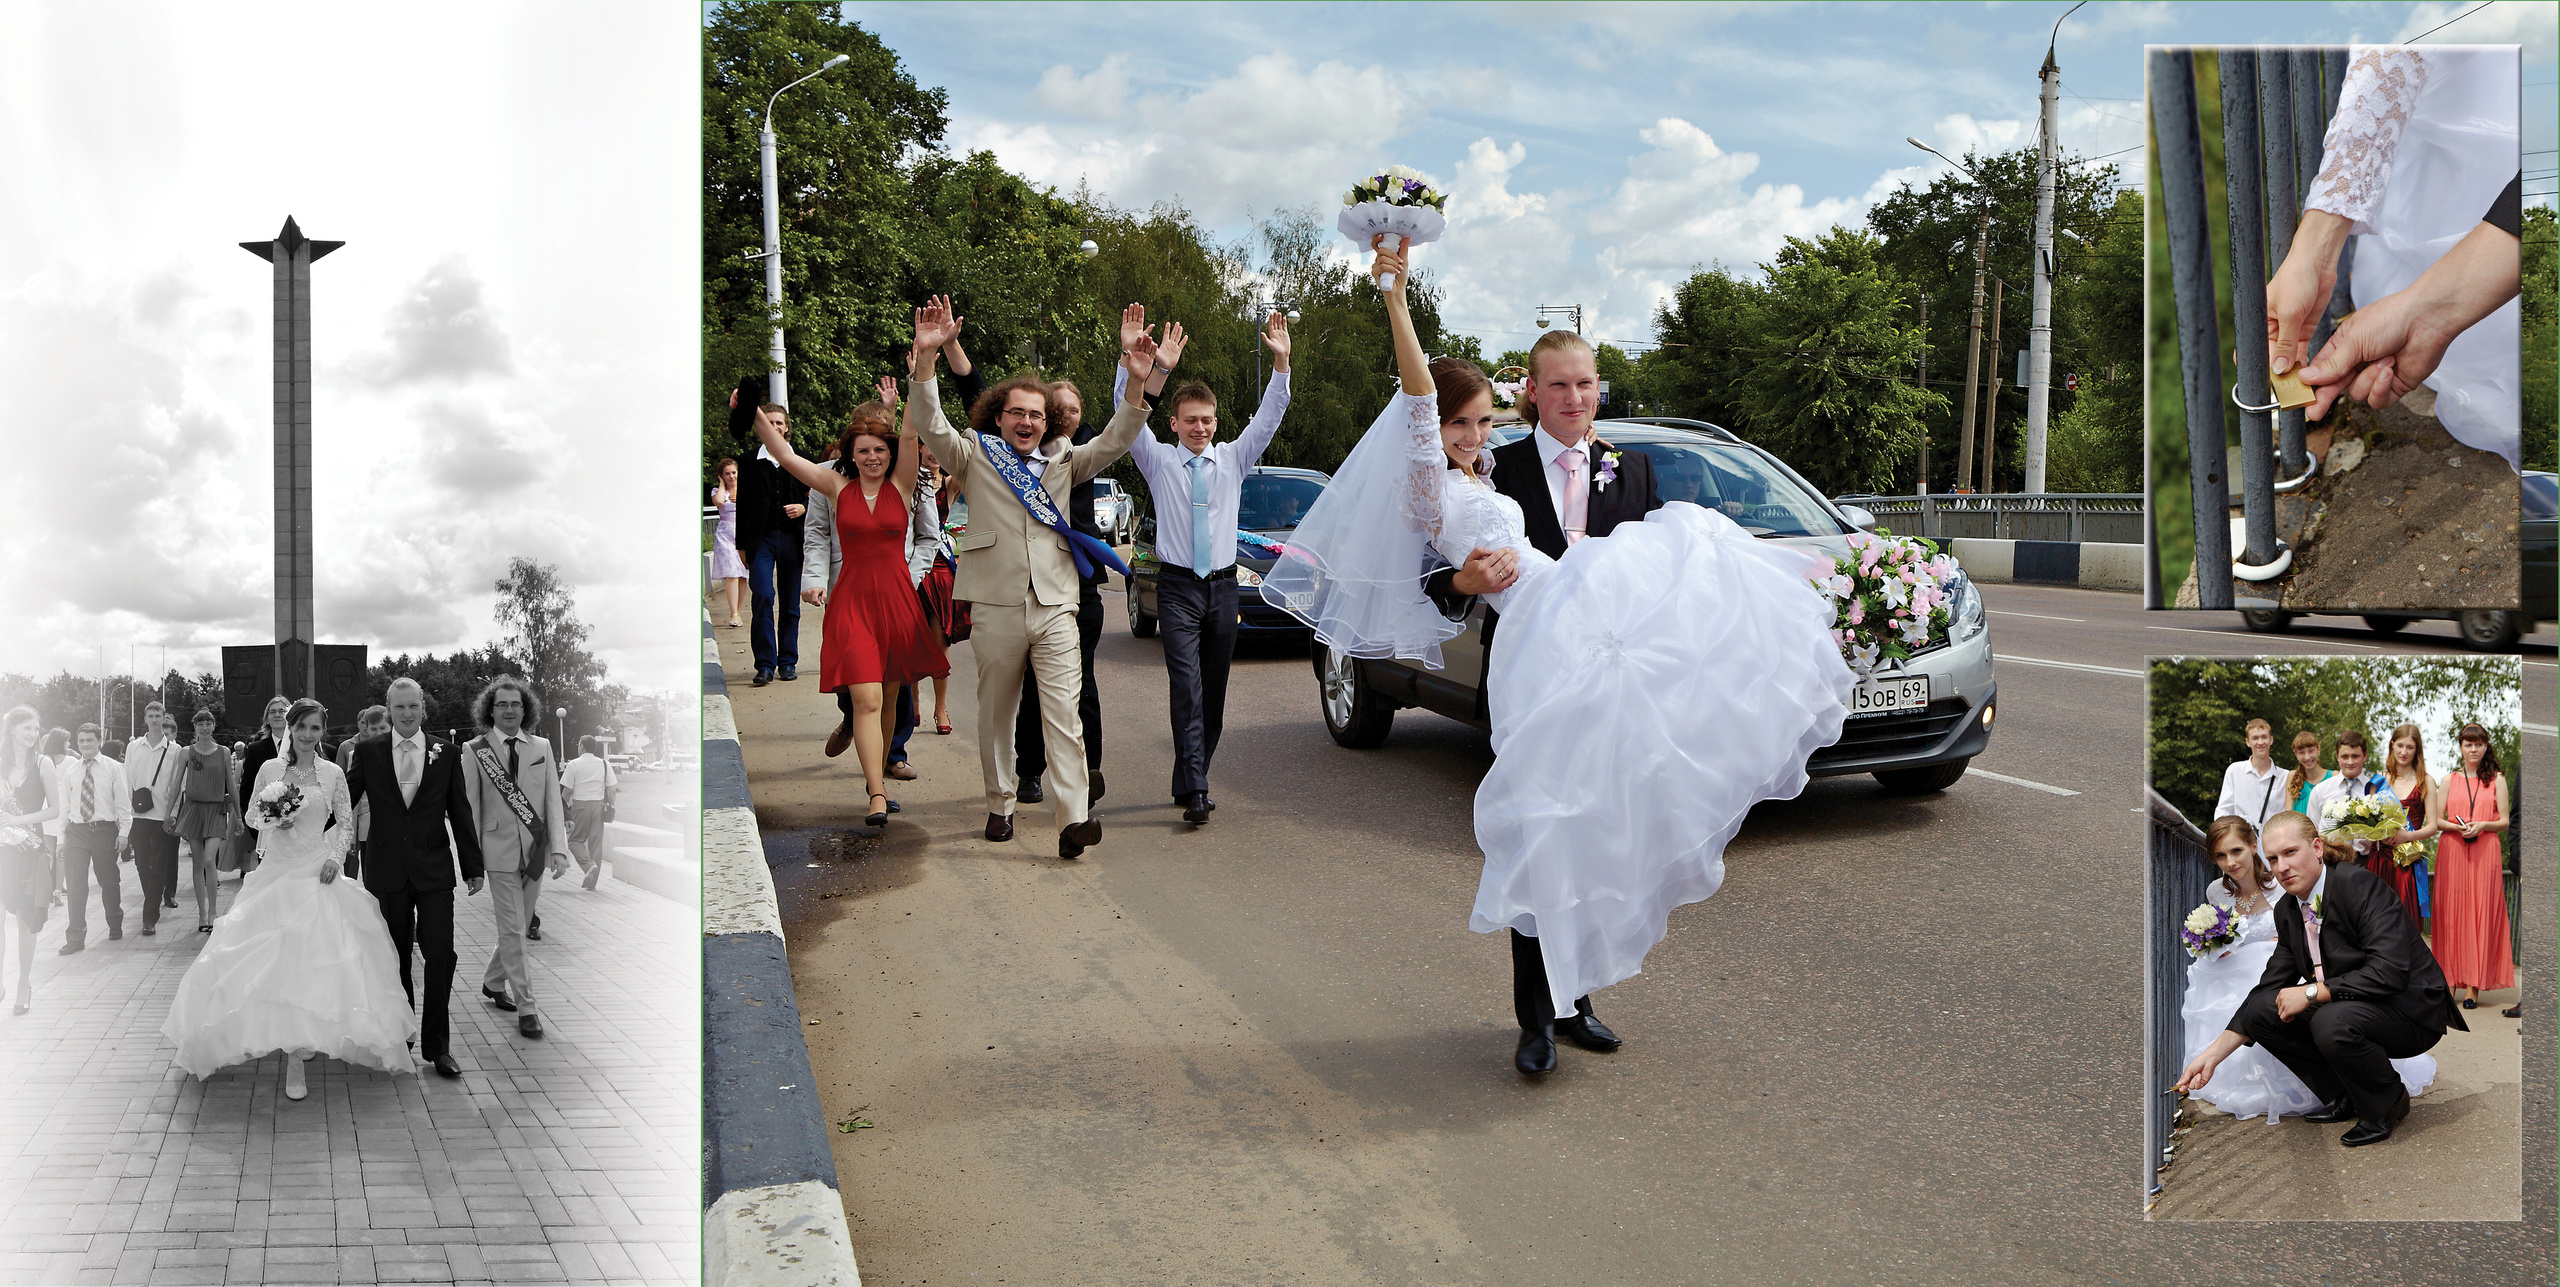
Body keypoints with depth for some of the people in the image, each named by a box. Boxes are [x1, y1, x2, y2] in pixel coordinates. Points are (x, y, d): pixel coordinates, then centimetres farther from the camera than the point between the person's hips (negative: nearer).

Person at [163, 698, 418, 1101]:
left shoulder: (333, 774, 2)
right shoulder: (269, 770, 4)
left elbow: (346, 823, 8)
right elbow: (251, 817, 10)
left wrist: (336, 857, -7)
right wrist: (273, 821, -11)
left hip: (317, 875, -1)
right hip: (277, 872, 1)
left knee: (311, 954, -9)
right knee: (274, 957, -3)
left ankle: (295, 1056, -6)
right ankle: (294, 1049, 13)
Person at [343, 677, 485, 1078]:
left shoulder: (445, 751, 3)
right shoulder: (367, 751, 2)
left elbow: (460, 812, 6)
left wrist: (473, 866, 6)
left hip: (434, 868, 0)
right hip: (386, 868, 0)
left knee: (440, 954, -7)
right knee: (395, 957, 10)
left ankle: (436, 1045, 3)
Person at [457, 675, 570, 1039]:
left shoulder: (541, 748, 7)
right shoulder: (474, 750, -1)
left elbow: (553, 801, 3)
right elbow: (470, 808, -1)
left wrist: (559, 848, -7)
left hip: (536, 852, 4)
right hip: (500, 851, -3)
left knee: (518, 927, 15)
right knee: (512, 931, -4)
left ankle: (493, 983, 37)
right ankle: (526, 1006, 2)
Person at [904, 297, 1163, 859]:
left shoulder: (1063, 461, 16)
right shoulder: (975, 456, 7)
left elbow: (1114, 441, 6)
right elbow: (929, 426, -8)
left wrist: (1144, 385, -9)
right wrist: (925, 358, -23)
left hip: (1056, 606, 1)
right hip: (995, 607, -1)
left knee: (1063, 713, -8)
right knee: (996, 714, 9)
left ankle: (1073, 820, -15)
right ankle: (1000, 806, 24)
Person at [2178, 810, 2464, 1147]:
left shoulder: (2360, 885, -22)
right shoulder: (2287, 910, 2)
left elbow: (2390, 971, -32)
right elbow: (2270, 988, 5)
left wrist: (2312, 992, -25)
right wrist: (2214, 1054, -2)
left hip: (2411, 1013, -8)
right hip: (2345, 1008, 8)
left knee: (2332, 1021, -35)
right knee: (2260, 1009, -5)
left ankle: (2388, 1101, -5)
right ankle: (2343, 1098, 9)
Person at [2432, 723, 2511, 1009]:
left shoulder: (2497, 779, 9)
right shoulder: (2449, 780, 11)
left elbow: (2505, 822, 6)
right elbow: (2436, 820, 10)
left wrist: (2481, 825, -12)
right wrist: (2457, 826, -10)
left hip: (2486, 851, -1)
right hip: (2452, 851, 1)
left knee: (2480, 913, -4)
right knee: (2451, 912, -3)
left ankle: (2474, 985, -3)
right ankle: (2451, 980, 0)